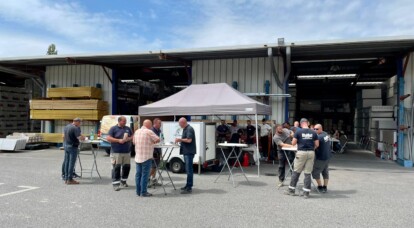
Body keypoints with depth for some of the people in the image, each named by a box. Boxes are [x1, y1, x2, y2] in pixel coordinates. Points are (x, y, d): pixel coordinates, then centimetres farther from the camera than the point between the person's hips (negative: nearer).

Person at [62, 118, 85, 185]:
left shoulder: (66, 127, 12)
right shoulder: (75, 128, -15)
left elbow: (64, 136, 20)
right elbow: (79, 137, -19)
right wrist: (83, 138, 1)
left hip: (66, 146, 9)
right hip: (73, 146, -9)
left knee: (66, 162, 11)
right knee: (71, 163, -4)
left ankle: (66, 178, 16)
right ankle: (70, 179, -2)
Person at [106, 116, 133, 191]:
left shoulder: (128, 128, 12)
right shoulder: (113, 128, -1)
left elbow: (132, 137, 15)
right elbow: (108, 138, -7)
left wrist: (128, 139, -7)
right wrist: (118, 140, -15)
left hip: (127, 152, 5)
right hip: (116, 152, -5)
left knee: (127, 166, 9)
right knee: (116, 167, -5)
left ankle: (123, 181, 27)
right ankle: (115, 184, 1)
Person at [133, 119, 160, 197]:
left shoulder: (137, 131, 11)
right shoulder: (149, 132, -11)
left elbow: (134, 142, 19)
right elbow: (158, 139, -11)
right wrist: (153, 141, 9)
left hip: (138, 157, 7)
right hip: (146, 157, -7)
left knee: (138, 174, 11)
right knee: (145, 175, -1)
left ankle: (138, 192, 17)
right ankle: (143, 192, 3)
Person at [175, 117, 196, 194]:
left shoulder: (189, 129, -14)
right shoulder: (185, 129, 17)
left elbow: (189, 140, -22)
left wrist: (180, 139, -14)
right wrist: (180, 141, 8)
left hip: (189, 152, -10)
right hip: (186, 151, 10)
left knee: (189, 170, -8)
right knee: (187, 169, 16)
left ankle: (189, 188, -5)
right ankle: (188, 185, 25)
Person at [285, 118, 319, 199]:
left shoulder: (298, 132, -4)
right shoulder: (313, 132, 3)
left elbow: (293, 143, -3)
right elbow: (317, 144, 5)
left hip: (301, 153, -2)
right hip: (311, 153, 2)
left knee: (296, 172, 8)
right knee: (308, 173, 6)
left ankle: (291, 190, 15)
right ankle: (306, 193, 9)